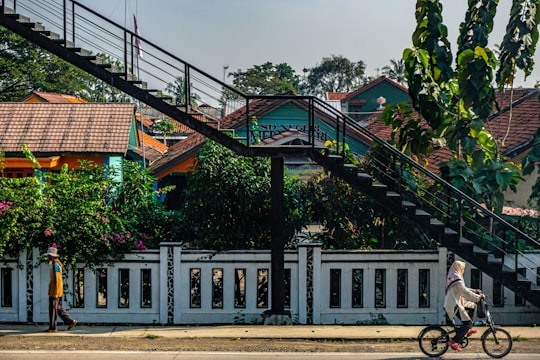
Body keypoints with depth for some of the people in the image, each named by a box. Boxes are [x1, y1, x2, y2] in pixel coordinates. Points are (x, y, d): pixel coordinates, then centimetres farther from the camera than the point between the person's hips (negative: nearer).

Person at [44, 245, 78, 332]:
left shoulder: (55, 265, -17)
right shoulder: (55, 264, 15)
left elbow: (58, 279, -21)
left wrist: (55, 293, -22)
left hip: (55, 292, -10)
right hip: (55, 292, 10)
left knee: (53, 310, -3)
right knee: (58, 308, 13)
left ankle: (52, 328, 2)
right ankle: (71, 321, 12)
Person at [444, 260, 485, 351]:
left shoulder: (452, 278, 14)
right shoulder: (457, 280, -18)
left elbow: (463, 289, 25)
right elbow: (465, 293, -25)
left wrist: (474, 290, 21)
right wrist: (479, 297, -20)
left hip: (452, 303, 10)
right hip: (454, 306, -10)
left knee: (472, 306, 21)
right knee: (468, 323, -14)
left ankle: (467, 330, 18)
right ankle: (454, 342, -18)